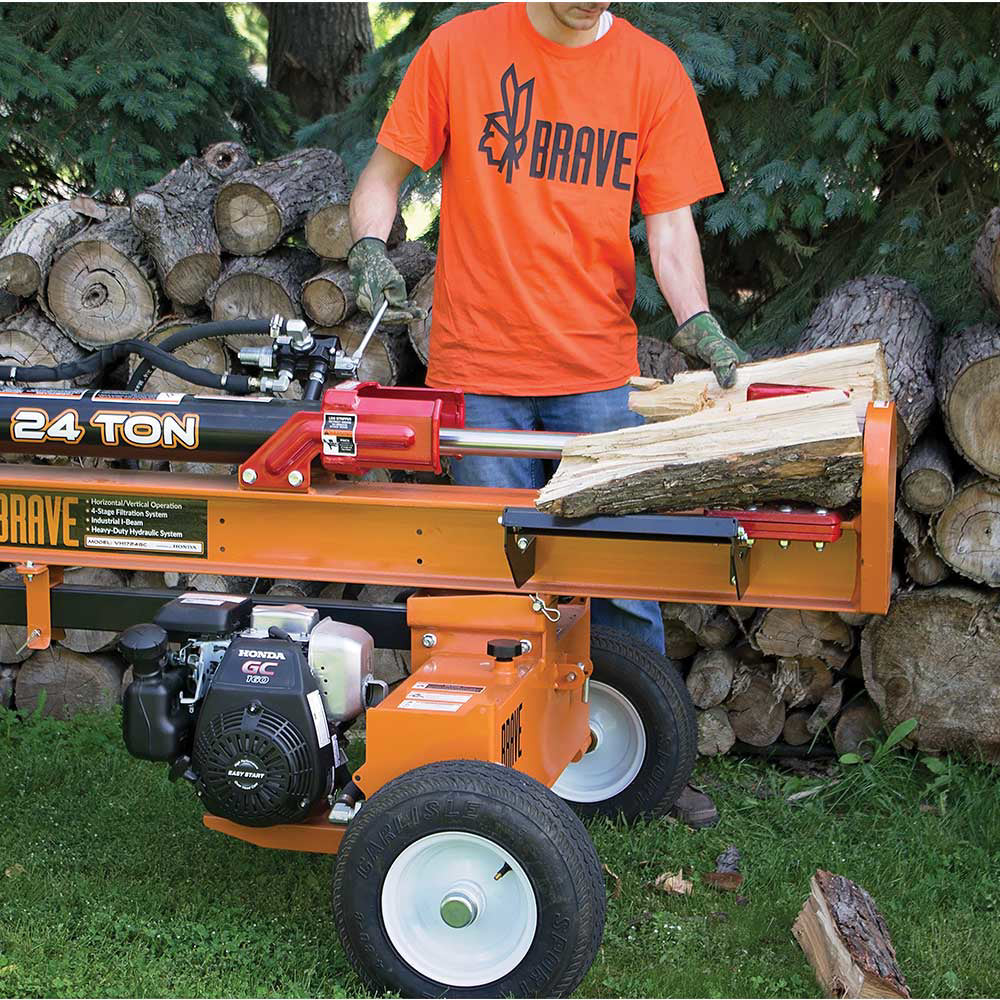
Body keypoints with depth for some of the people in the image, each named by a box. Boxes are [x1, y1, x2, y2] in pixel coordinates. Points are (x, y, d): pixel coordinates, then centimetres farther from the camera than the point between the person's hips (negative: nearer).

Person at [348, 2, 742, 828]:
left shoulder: (652, 71, 4)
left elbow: (670, 225, 1)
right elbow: (383, 175, 8)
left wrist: (696, 321, -16)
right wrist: (371, 252, -12)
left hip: (599, 372, 1)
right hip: (478, 368, -1)